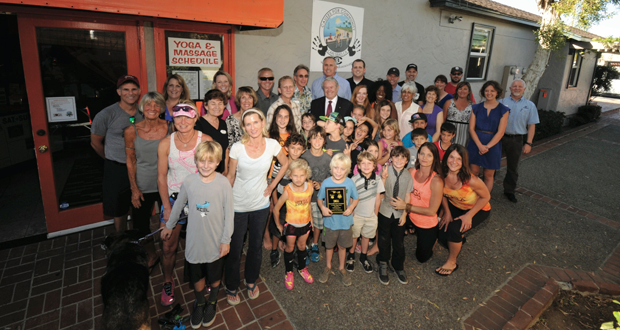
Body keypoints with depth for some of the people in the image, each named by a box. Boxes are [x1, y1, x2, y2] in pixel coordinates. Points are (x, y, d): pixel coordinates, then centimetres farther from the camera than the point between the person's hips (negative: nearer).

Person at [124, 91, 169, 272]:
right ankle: (152, 256, 39)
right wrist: (134, 189, -1)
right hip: (143, 187, 1)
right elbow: (130, 161, 1)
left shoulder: (169, 128, -7)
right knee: (141, 226, 11)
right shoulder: (132, 131, -6)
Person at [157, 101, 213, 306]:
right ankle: (168, 281, 35)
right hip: (173, 198, 1)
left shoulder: (206, 140, -11)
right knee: (168, 247, 6)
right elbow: (162, 176, -2)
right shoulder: (165, 144, -8)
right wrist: (167, 207, -4)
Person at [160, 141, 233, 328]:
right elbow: (178, 205, 6)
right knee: (196, 275, 19)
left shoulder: (223, 183, -17)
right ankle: (199, 303, 47)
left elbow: (229, 213, -10)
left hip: (216, 241, -1)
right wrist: (169, 226, 17)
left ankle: (212, 302, 47)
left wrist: (226, 240, -7)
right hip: (194, 240, 2)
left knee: (214, 274, 20)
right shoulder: (189, 181, -12)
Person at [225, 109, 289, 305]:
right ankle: (232, 286, 34)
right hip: (238, 205, -2)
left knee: (256, 246, 18)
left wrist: (272, 185, 3)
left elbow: (285, 164, 8)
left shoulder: (272, 145, -9)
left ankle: (251, 281, 42)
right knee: (235, 248, 9)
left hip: (261, 204, 2)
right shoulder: (237, 147, -13)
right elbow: (230, 176, -4)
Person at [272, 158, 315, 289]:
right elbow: (276, 208, -15)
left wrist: (310, 219, 10)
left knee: (302, 246, 20)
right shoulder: (288, 190, -26)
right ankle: (288, 272, 35)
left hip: (305, 223, 3)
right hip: (291, 224, -3)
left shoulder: (310, 188, -15)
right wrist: (278, 224, -4)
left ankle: (302, 268, 44)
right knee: (290, 248, 13)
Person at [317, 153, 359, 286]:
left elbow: (356, 198, 1)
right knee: (329, 245, 18)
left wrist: (351, 207, -17)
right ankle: (328, 267, 43)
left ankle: (341, 268, 42)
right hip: (330, 220, 0)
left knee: (342, 246, 18)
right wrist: (322, 208, -19)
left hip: (345, 220, 0)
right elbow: (319, 198, 0)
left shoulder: (350, 183, -12)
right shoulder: (326, 183, -13)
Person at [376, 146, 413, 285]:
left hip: (399, 213, 2)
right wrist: (383, 178, -33)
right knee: (384, 240, 12)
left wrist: (404, 213, -3)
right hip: (385, 212, -2)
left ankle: (399, 267, 37)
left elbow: (407, 196, 0)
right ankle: (383, 265, 36)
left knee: (399, 241, 14)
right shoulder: (385, 172, -14)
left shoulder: (408, 175, -5)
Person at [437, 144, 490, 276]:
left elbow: (486, 197, -17)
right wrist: (447, 212, -7)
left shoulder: (471, 180, -35)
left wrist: (469, 215, -19)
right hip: (454, 206, 5)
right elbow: (442, 194, -1)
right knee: (441, 232, -12)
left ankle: (451, 262, 0)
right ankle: (458, 241, 26)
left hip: (478, 209, -4)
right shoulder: (442, 175, -21)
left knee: (454, 229, -26)